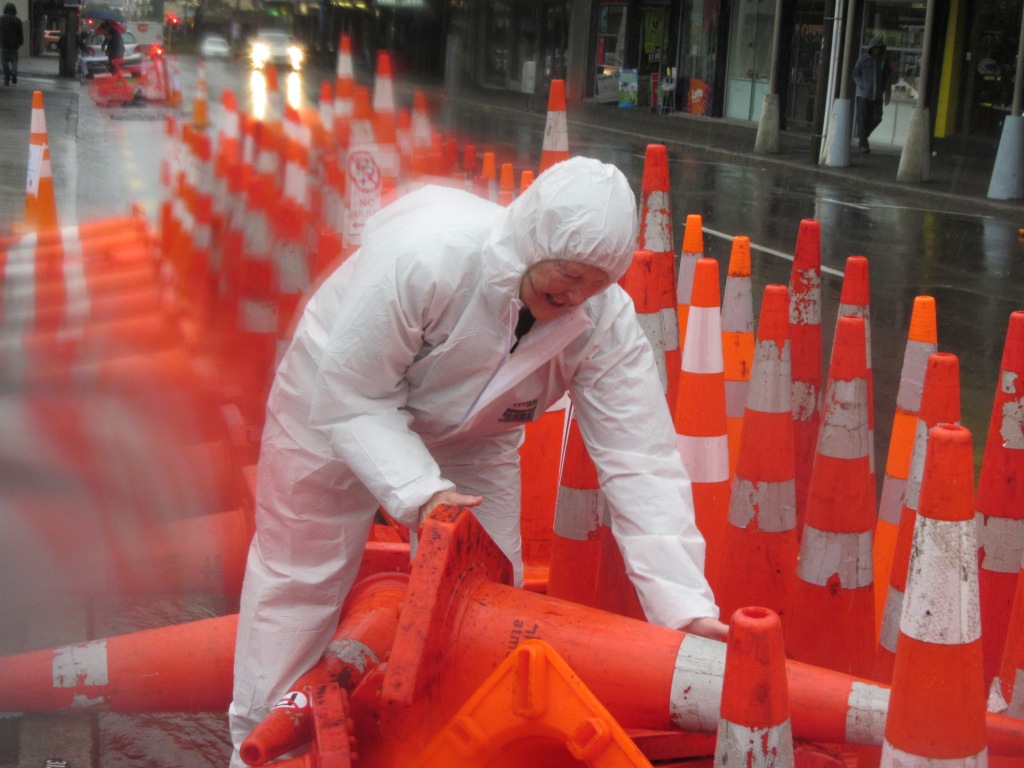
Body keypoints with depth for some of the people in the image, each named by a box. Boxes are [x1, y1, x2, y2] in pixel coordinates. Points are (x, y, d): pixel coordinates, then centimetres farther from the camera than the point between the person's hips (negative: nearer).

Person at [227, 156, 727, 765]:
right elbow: (349, 396, -31)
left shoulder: (605, 318, -27)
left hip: (469, 441, 3)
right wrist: (418, 492, -43)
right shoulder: (422, 252, -40)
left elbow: (641, 463, -28)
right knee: (299, 579, 10)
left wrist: (688, 608, -34)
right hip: (334, 415, -3)